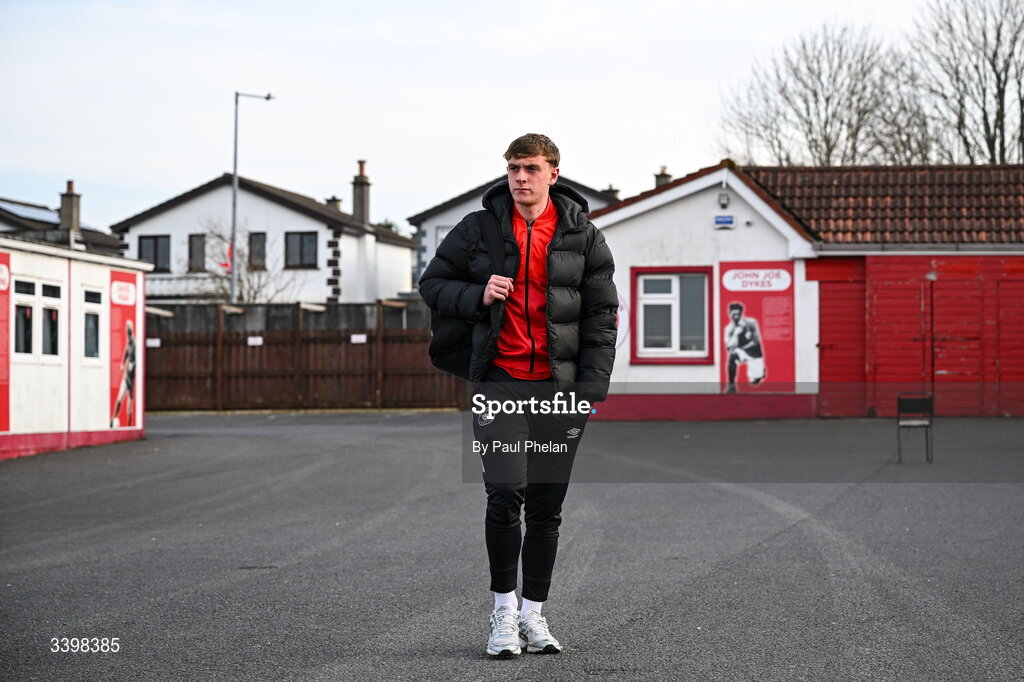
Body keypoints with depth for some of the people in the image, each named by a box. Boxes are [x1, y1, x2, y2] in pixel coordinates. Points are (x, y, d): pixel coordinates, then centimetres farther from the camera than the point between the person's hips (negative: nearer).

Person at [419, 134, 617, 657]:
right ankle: (503, 607, 4)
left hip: (560, 387, 1)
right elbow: (432, 283, 10)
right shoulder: (478, 230, 3)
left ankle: (533, 613, 18)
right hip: (499, 383, -1)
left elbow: (602, 315, 6)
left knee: (547, 506, 6)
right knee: (505, 495, -12)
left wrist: (591, 387, -2)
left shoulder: (582, 236, 5)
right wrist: (477, 295, -10)